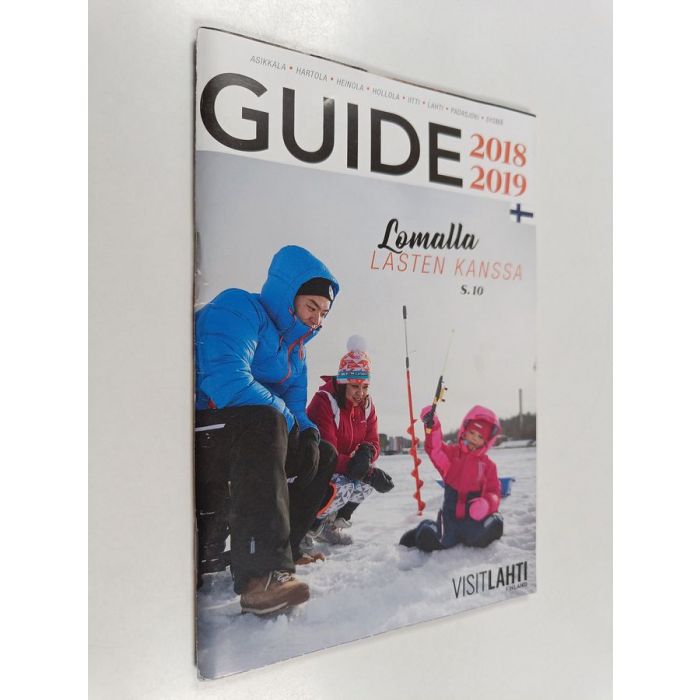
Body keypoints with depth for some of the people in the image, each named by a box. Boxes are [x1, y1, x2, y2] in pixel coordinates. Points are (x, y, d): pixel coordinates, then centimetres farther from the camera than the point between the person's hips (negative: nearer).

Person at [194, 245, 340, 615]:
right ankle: (260, 574, -43)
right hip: (202, 430, -10)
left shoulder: (292, 347, 19)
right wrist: (287, 418, -18)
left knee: (321, 454, 13)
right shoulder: (237, 308, -12)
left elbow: (295, 410, 20)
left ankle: (281, 547, 13)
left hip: (248, 438, 10)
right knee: (265, 419, -37)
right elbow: (225, 381, -29)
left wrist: (307, 431, -4)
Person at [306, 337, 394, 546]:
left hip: (342, 470, 8)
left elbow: (373, 442, -1)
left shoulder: (366, 405, -1)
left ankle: (330, 524, 4)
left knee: (374, 477, -13)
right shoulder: (324, 401, -24)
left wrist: (366, 452, -29)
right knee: (342, 488, -33)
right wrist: (369, 472, -34)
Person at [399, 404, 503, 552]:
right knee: (429, 541, -22)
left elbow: (494, 491, 3)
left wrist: (485, 504, -20)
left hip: (474, 514, 1)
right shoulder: (451, 453, 7)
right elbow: (435, 450, -12)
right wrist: (431, 427, -29)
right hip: (452, 511, -1)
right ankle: (427, 529, 14)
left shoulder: (487, 464, 8)